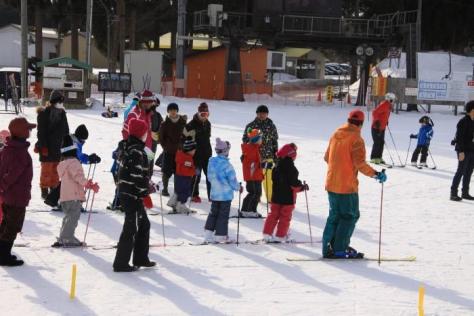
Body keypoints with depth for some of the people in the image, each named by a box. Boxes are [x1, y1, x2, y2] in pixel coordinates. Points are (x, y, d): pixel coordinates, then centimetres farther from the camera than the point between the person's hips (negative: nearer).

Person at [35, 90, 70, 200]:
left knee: (56, 170, 10)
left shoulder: (62, 113, 11)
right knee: (46, 169, -3)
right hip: (47, 147, -6)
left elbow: (66, 130, 19)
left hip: (59, 147, 6)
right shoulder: (44, 113, -9)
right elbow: (41, 131, -13)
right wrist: (43, 146, -18)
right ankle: (44, 190, 4)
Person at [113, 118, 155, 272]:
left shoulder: (128, 147, 14)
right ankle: (121, 263, -2)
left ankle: (141, 258, 27)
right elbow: (137, 174, -22)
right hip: (133, 195, -10)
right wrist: (145, 193, -16)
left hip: (125, 192, 10)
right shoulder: (136, 151, -17)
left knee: (144, 224, 19)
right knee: (131, 228, -4)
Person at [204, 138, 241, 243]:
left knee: (213, 213, 15)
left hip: (214, 194, 6)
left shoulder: (211, 162, -1)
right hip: (226, 194, -6)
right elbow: (232, 180, -15)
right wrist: (239, 187, 4)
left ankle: (208, 234, 13)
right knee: (223, 215, 5)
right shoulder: (226, 164, -21)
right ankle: (221, 235, 10)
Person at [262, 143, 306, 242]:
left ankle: (267, 234, 11)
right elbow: (294, 183, -20)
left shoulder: (277, 166, 3)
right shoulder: (291, 168, -20)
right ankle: (280, 236, 7)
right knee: (285, 216, 5)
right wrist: (302, 187, -2)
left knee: (273, 214, 13)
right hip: (288, 197, -6)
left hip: (276, 196, 6)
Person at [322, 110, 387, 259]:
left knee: (334, 215, 16)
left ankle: (328, 247, 15)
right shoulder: (356, 139, -15)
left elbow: (327, 157, 17)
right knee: (350, 216, 4)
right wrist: (375, 174, -18)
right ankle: (340, 249, 2)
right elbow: (360, 163, -22)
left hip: (331, 183, 7)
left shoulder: (335, 135, 7)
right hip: (347, 185, -7)